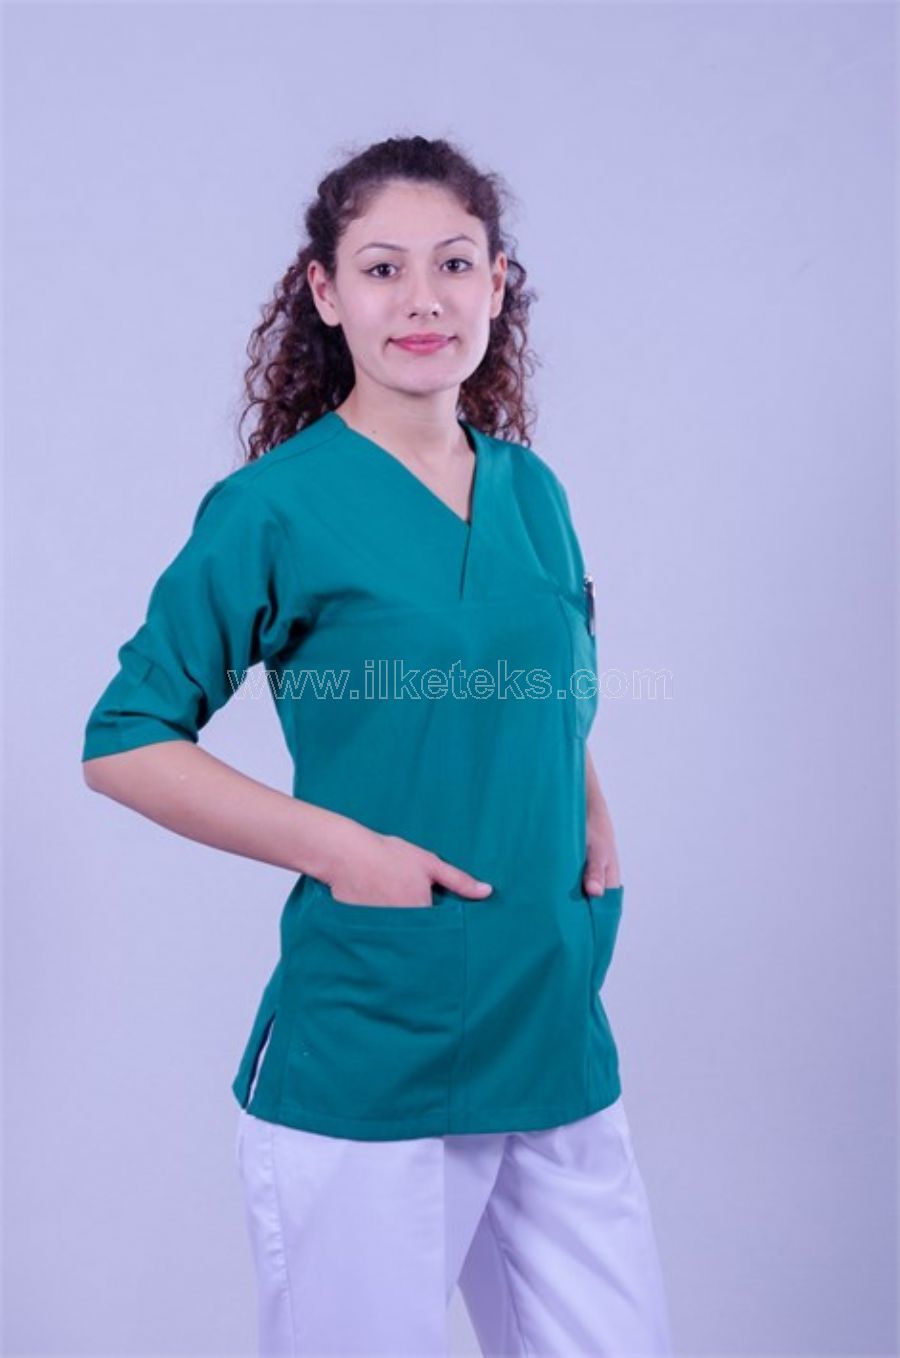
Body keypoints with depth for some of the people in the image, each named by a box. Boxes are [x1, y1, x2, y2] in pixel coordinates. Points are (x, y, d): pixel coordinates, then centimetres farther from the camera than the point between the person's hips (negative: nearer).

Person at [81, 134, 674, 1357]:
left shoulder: (532, 490, 8)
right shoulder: (277, 508, -9)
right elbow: (123, 743, -5)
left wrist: (593, 814, 4)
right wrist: (335, 844, -15)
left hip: (559, 1044, 5)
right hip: (364, 1070, -5)